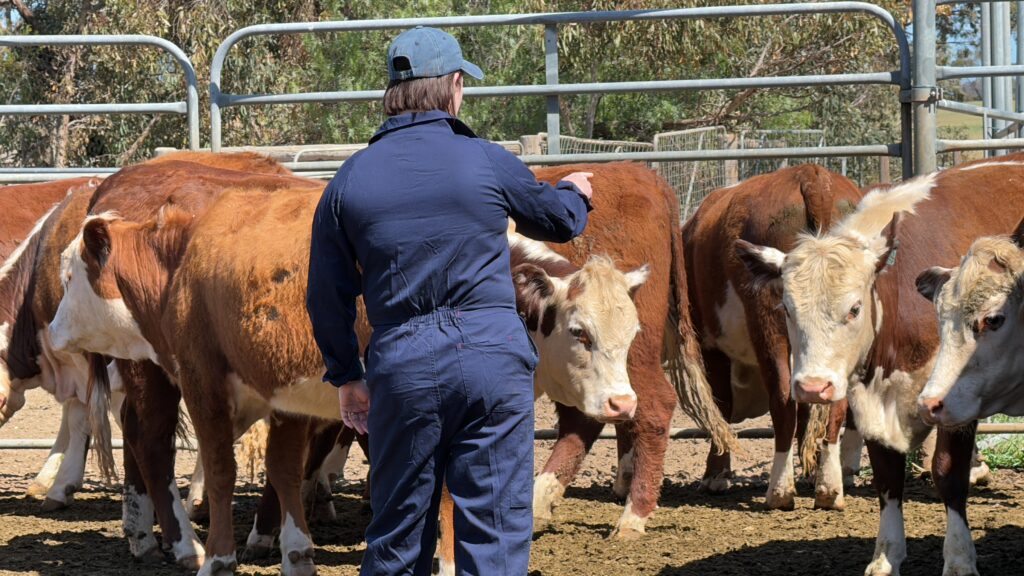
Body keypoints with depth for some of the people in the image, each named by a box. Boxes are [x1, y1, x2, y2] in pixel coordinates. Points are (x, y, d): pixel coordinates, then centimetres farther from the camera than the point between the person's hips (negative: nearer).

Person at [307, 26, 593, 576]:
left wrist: (345, 376, 19)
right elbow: (560, 221, 17)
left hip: (401, 364, 2)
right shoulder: (485, 161, -1)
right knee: (496, 531, 1)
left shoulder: (350, 179, 3)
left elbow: (327, 294, 7)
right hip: (493, 355, -2)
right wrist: (575, 192, 41)